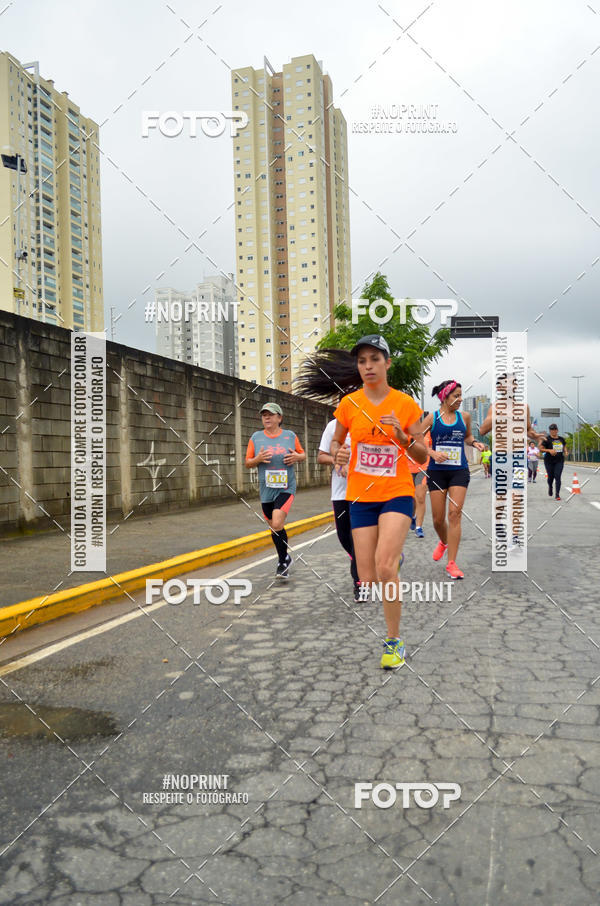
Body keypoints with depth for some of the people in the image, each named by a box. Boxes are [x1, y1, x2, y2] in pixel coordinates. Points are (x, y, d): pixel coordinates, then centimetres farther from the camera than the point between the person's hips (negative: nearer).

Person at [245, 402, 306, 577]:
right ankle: (285, 558, 33)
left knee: (277, 524, -19)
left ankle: (283, 561, 1)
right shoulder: (256, 437, 5)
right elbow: (247, 463, 8)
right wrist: (257, 459, -14)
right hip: (266, 490, 3)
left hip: (286, 488, -3)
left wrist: (297, 457, -8)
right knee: (273, 527, 12)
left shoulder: (290, 436, 3)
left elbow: (303, 455, 15)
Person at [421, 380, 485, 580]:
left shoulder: (464, 417, 7)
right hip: (437, 471, -1)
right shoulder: (433, 417, -1)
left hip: (459, 470, 1)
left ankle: (451, 563, -7)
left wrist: (474, 442, 5)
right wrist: (433, 453, -14)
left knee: (455, 513, -11)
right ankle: (443, 542, 39)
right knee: (438, 518, 3)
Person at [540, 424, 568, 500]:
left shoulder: (561, 439, 9)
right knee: (550, 477, 7)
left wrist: (566, 452, 3)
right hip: (549, 461, -2)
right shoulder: (547, 439, -5)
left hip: (559, 461, 2)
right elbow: (541, 449, -7)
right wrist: (549, 450, -21)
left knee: (557, 477, -9)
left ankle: (557, 494, -10)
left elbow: (564, 447, 24)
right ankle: (550, 487, 41)